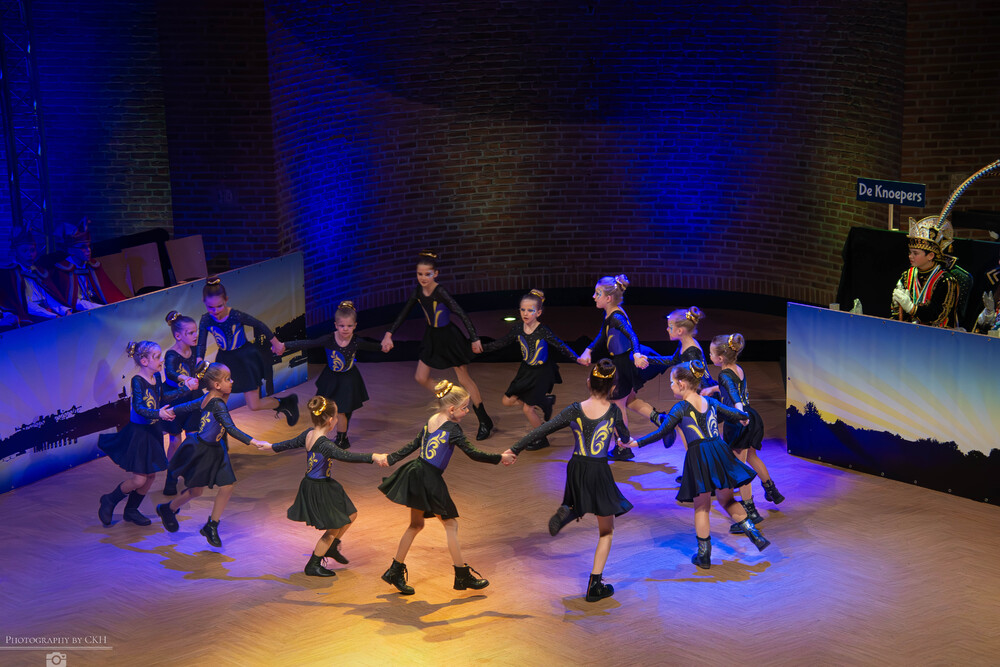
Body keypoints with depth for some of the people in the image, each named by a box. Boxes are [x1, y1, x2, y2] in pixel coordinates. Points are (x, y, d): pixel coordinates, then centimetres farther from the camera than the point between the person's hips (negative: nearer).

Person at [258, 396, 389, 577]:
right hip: (319, 490, -10)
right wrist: (372, 457, -46)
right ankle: (312, 566, 19)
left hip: (311, 484, 10)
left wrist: (271, 447, 33)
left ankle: (331, 548, 37)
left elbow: (291, 443, 15)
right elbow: (346, 456, -40)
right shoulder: (324, 444, -29)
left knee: (351, 514, 20)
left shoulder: (309, 434, -2)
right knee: (333, 529, 6)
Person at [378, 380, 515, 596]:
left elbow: (414, 445, 14)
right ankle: (463, 575, 10)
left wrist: (390, 459, 24)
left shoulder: (431, 421, 7)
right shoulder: (452, 429, -16)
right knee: (451, 524, 4)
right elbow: (473, 453, -14)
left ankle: (395, 571, 24)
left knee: (416, 524, 19)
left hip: (416, 474, 8)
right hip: (430, 481, -8)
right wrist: (500, 458, -4)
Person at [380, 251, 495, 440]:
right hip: (432, 337, 7)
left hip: (449, 337, -7)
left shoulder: (440, 292, -26)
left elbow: (462, 315, -29)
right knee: (421, 377, 8)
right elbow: (404, 313, 6)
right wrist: (389, 334, 2)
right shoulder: (419, 291, -6)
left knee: (465, 379, 1)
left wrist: (474, 339, -33)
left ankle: (485, 422, 11)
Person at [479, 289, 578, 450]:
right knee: (508, 401, 10)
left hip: (541, 373, -6)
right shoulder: (517, 328, -8)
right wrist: (483, 348, 3)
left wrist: (578, 359, -32)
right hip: (525, 370, 6)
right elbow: (503, 342, 7)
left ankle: (542, 439, 20)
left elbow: (561, 347, -22)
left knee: (527, 409, -4)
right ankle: (545, 401, 27)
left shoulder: (543, 331, -24)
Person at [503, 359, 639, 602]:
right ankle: (595, 585, 7)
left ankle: (566, 512, -5)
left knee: (581, 507, 33)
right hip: (600, 472, -2)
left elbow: (543, 430, -8)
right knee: (606, 531, 14)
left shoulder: (576, 410, -5)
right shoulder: (613, 411, -7)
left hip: (576, 470, 2)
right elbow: (625, 437, 14)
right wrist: (627, 442, 39)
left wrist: (515, 449, 0)